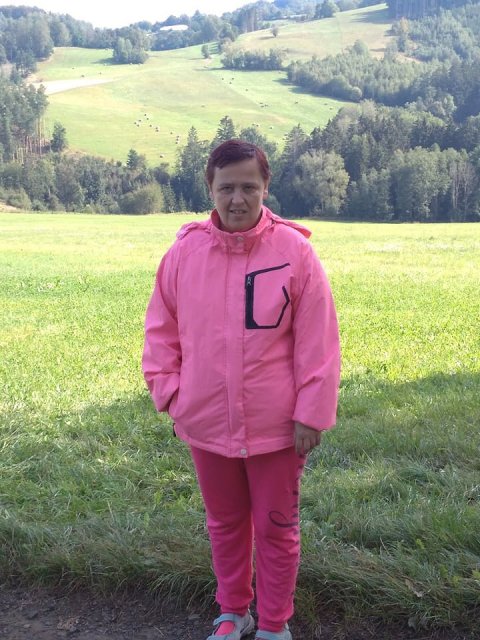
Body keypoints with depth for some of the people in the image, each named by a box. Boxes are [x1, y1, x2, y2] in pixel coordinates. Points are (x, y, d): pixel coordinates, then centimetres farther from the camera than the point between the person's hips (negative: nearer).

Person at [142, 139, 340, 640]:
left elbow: (318, 342, -10)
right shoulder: (185, 251, -5)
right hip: (206, 423, 3)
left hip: (276, 425, -2)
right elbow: (161, 328, 6)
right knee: (224, 524, 21)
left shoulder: (294, 250, -12)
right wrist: (168, 391, -1)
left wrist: (311, 412, -10)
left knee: (276, 528, 14)